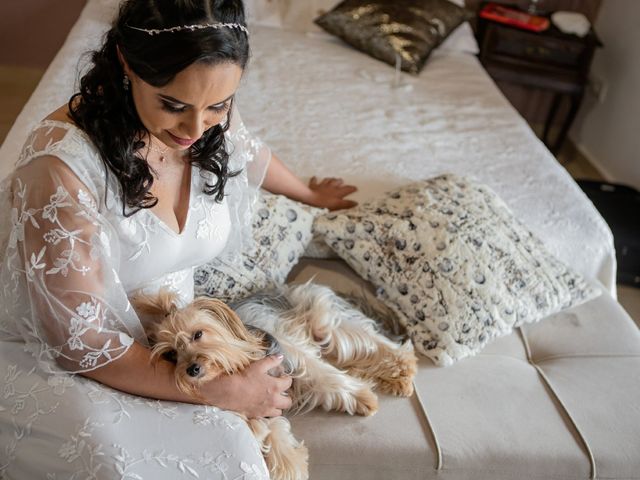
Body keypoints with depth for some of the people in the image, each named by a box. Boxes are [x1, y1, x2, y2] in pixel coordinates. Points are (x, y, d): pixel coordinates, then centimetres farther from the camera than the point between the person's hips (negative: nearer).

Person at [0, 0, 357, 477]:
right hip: (52, 357, -4)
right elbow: (81, 343, -23)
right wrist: (224, 391, -21)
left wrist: (310, 195, 32)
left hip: (166, 338, 5)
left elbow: (248, 153, 15)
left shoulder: (213, 116, -12)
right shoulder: (62, 164, -30)